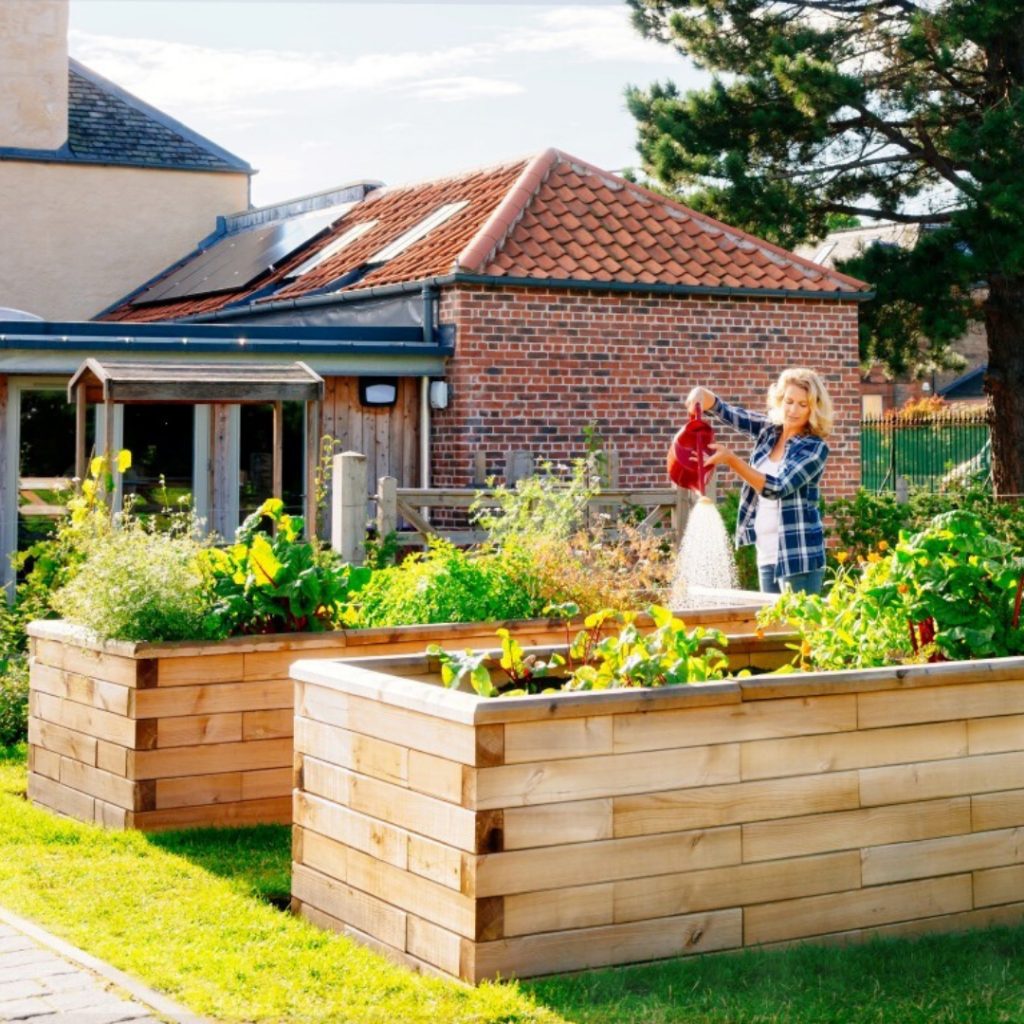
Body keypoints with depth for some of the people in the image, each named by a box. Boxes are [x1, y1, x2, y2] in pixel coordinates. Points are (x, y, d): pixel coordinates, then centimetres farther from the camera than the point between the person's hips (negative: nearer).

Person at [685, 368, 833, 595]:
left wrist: (731, 459, -29)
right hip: (767, 553, 7)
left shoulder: (815, 448, -10)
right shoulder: (768, 430, 8)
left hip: (799, 556, -7)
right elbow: (725, 411, 4)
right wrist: (702, 394, -20)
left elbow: (776, 488, -20)